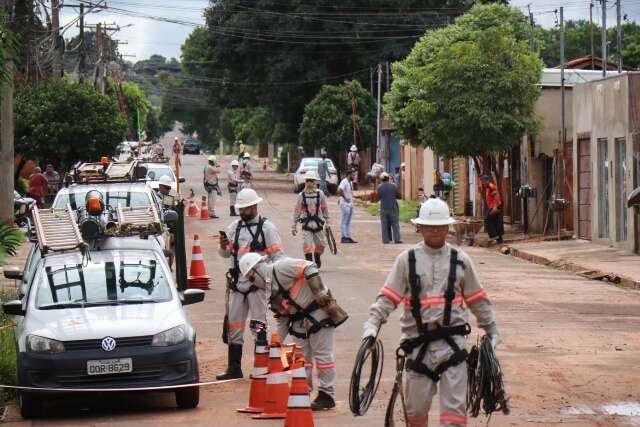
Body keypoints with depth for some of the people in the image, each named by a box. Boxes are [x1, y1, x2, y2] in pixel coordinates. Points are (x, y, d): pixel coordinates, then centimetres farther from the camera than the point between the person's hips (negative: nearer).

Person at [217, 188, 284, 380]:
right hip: (237, 283, 5)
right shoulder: (235, 227, 11)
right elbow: (225, 254, 16)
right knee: (233, 327, 7)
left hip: (257, 285, -5)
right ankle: (234, 368, 14)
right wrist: (223, 246, -7)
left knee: (258, 328, -1)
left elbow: (277, 256, -5)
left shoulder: (267, 228, -4)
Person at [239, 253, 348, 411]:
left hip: (319, 311, -9)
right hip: (300, 319, 9)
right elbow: (283, 316, 19)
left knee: (322, 354, -3)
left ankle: (327, 395, 3)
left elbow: (309, 268, -20)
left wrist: (319, 292, -24)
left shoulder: (281, 267, -12)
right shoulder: (270, 289, 16)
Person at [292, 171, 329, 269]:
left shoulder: (320, 194, 1)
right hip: (306, 224, -1)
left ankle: (317, 257, 41)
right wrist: (294, 226, 2)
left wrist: (327, 222, 6)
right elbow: (297, 210, 2)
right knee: (307, 245, -11)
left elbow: (325, 208, 7)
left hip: (318, 223, 1)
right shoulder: (301, 195, -1)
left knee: (320, 244, 12)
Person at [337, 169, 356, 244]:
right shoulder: (344, 182, -16)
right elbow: (339, 190, -31)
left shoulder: (351, 182, 13)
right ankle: (343, 238, -5)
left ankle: (348, 237, 13)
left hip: (350, 204, 9)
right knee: (344, 222, -6)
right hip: (345, 204, -9)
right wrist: (345, 198, -22)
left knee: (348, 222, 11)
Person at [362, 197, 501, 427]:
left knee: (454, 407, -6)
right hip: (418, 342, 0)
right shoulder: (406, 260, 5)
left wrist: (492, 330, 20)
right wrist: (373, 323, -13)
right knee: (416, 408, 8)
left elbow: (478, 300, 17)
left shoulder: (460, 260, 9)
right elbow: (387, 297, 0)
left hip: (452, 341, 0)